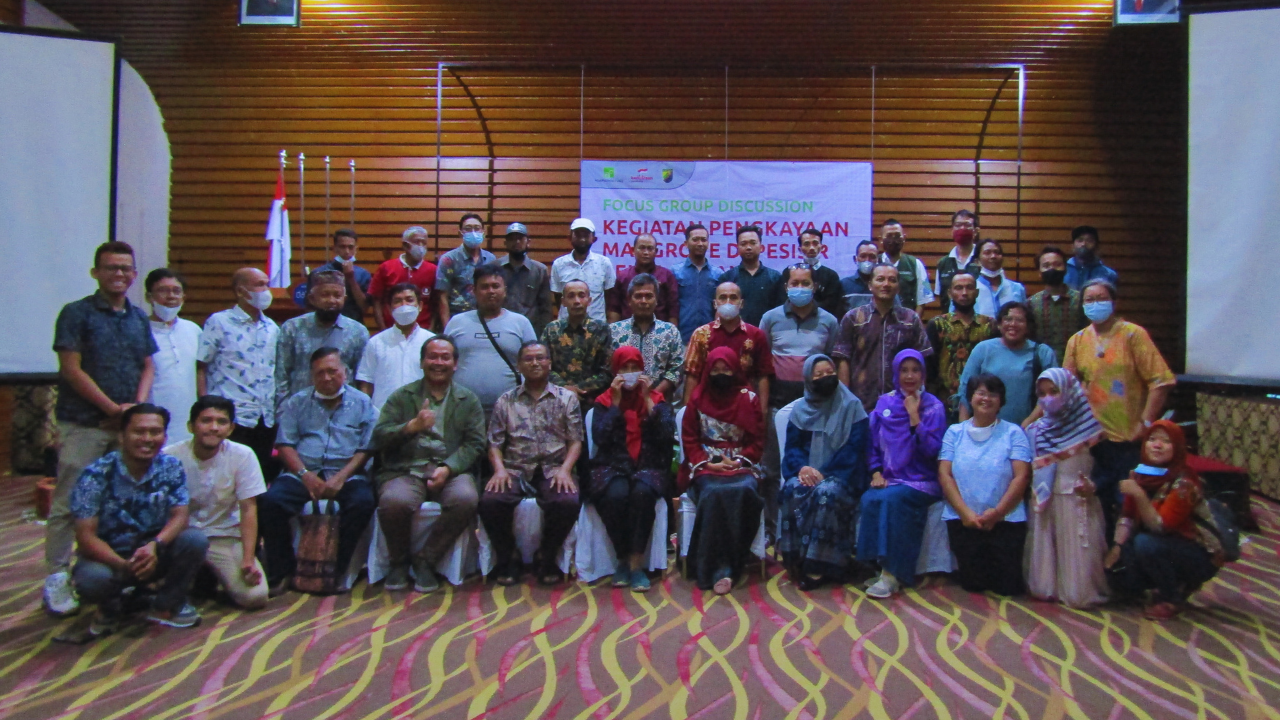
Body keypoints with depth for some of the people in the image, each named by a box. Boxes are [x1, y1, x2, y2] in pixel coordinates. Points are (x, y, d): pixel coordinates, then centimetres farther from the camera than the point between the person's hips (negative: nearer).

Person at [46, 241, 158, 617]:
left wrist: (137, 407, -3)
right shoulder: (76, 313, -2)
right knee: (68, 503, -2)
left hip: (128, 425, 5)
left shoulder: (138, 317, 13)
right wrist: (113, 408, -11)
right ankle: (56, 579, 6)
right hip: (84, 426, -5)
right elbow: (71, 369, -8)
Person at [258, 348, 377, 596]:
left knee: (363, 502, -31)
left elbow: (365, 449, 2)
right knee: (270, 500, -26)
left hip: (345, 474, -1)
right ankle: (281, 571, -9)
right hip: (302, 473, 1)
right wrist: (306, 475, -11)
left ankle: (337, 570, -14)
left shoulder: (362, 403, 10)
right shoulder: (297, 403, 14)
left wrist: (341, 477, -14)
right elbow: (285, 445, 5)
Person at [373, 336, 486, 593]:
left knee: (466, 499, -33)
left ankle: (426, 562, -9)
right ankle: (399, 562, -2)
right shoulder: (401, 397, 15)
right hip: (406, 470, 0)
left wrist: (448, 468, -13)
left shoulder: (469, 400, 16)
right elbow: (379, 438, 4)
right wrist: (411, 426, -15)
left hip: (451, 470, 1)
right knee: (394, 502, -33)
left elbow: (474, 444, 5)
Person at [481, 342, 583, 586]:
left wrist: (565, 470, -12)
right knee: (490, 502, -29)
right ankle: (507, 558, -3)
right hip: (515, 469, 1)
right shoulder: (506, 400, 15)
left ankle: (548, 559, -5)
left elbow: (575, 440, 6)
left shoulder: (567, 398, 13)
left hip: (553, 469, -1)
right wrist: (499, 469, -9)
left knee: (568, 502, -32)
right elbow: (495, 442, 10)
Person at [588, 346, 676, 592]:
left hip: (649, 467, 0)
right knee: (616, 494, -34)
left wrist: (647, 399, -5)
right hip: (612, 467, 0)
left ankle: (636, 563, -24)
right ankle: (623, 560, -13)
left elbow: (666, 435, -5)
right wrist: (616, 402, -4)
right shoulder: (604, 401, 12)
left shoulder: (657, 399, 13)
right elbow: (600, 438, -5)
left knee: (643, 492, -35)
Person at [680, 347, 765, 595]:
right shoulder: (698, 399, 11)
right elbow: (689, 439, 8)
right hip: (706, 466, 0)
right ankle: (721, 569, -30)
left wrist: (738, 461, -8)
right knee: (714, 493, -34)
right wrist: (707, 463, -7)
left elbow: (757, 440, 8)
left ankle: (720, 567, -26)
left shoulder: (749, 399, 10)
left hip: (740, 466, 1)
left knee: (743, 491, -34)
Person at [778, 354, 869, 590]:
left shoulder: (851, 406, 3)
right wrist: (802, 468, -17)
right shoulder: (800, 408, 13)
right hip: (807, 473, 3)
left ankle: (817, 566, -28)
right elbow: (792, 446, 7)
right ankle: (796, 559, -24)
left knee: (827, 492, -34)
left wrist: (823, 473, -18)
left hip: (840, 475, -2)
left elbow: (854, 448, -6)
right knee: (794, 490, -30)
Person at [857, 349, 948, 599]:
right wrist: (876, 473, -2)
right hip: (888, 479, 3)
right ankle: (878, 565, -20)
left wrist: (914, 417, -13)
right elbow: (872, 444, 13)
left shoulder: (933, 406, 3)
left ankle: (891, 573, -26)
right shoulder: (884, 403, 11)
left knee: (892, 498, -33)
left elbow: (932, 451, -8)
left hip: (920, 482, -3)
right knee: (869, 500, -30)